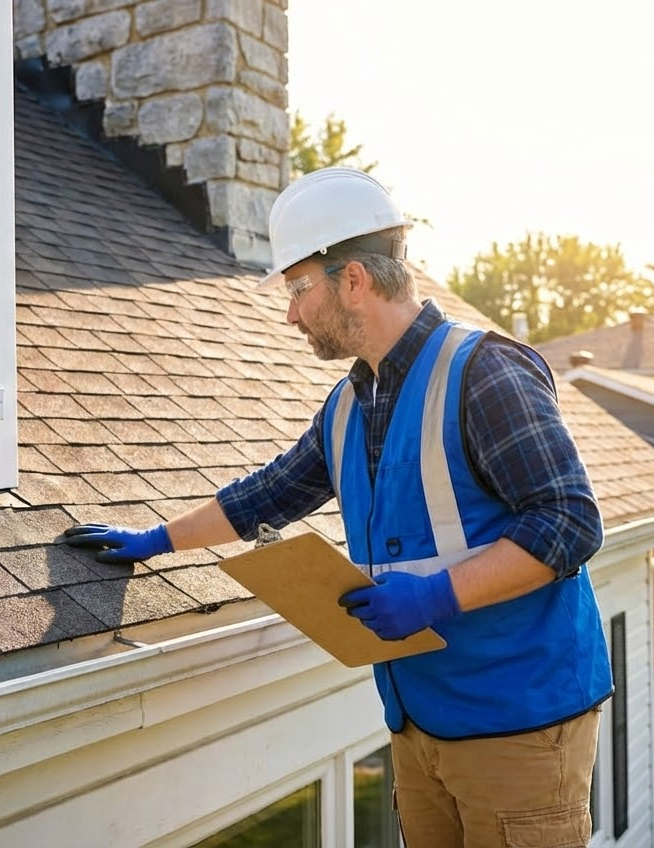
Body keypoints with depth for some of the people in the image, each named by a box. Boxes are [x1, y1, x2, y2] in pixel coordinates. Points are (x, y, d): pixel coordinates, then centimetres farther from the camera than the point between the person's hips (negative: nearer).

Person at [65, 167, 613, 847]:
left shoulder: (483, 372, -16)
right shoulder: (348, 403, 10)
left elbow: (570, 523, -19)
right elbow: (270, 494, 22)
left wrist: (437, 594, -25)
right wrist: (156, 541, 27)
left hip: (518, 721, -7)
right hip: (418, 717, 7)